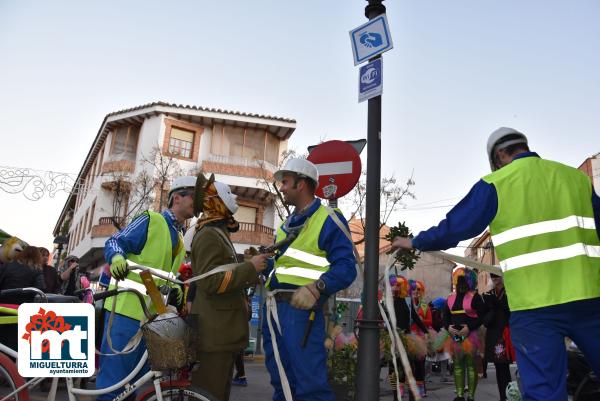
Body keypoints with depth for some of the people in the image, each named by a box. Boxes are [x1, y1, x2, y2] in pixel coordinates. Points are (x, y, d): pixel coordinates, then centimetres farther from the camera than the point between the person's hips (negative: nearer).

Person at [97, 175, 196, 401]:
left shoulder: (180, 238, 20)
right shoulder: (151, 220, -3)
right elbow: (114, 242, -11)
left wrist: (176, 289, 4)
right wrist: (117, 258, -33)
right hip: (127, 309, -8)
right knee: (113, 379, -6)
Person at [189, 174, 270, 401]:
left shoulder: (219, 234, 21)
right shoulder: (208, 235, -13)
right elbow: (210, 282, -24)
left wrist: (253, 272, 17)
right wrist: (250, 268, -21)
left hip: (222, 332, 11)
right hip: (214, 333, -11)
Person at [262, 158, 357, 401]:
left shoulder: (328, 220, -6)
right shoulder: (287, 224, 21)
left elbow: (346, 268, -15)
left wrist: (316, 288, -29)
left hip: (300, 308, -8)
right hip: (273, 308, 9)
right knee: (281, 381, 17)